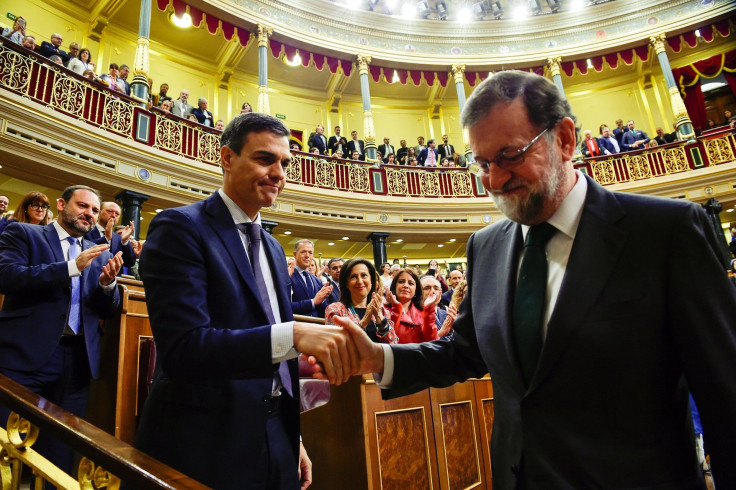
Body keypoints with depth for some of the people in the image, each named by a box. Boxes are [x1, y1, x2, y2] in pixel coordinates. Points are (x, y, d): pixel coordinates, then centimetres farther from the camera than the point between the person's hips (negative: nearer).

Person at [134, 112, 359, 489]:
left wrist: (293, 440, 16)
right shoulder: (180, 228, -12)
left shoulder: (273, 248, 11)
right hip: (203, 455, -6)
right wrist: (293, 334, -33)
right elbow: (182, 348, -23)